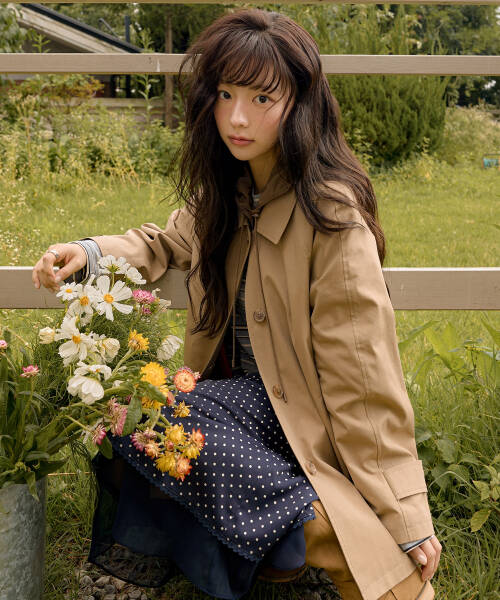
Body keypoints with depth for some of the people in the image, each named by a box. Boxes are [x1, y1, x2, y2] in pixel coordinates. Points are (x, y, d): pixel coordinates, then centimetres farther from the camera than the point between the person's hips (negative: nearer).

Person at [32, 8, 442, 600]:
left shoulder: (333, 215, -20)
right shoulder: (228, 191, 3)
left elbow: (361, 374, -21)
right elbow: (169, 242, 22)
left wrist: (406, 519, -19)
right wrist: (90, 252, 1)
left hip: (300, 412, -7)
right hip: (246, 394, 7)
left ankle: (307, 524, -10)